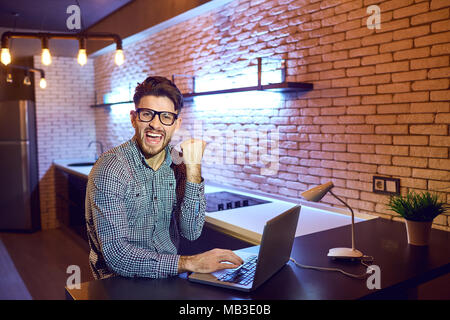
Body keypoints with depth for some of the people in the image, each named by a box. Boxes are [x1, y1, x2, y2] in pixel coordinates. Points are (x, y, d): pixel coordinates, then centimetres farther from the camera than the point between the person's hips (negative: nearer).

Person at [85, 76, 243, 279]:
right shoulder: (110, 169, -15)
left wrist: (193, 169, -14)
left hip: (169, 276, 5)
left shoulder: (178, 164, 1)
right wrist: (188, 263, -25)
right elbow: (116, 254, -21)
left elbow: (191, 232, -6)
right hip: (122, 283, -5)